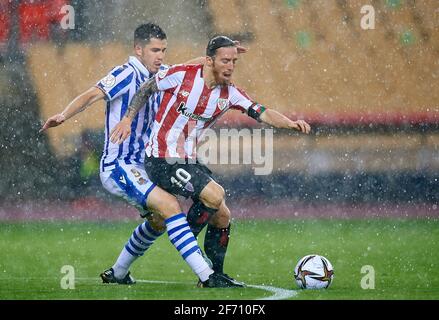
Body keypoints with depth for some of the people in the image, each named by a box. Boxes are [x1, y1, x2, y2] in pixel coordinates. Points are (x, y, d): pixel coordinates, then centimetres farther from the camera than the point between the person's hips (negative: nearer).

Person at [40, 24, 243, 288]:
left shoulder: (161, 75, 8)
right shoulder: (127, 74, -16)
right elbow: (91, 96, -29)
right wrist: (64, 115, -47)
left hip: (140, 164, 10)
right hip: (118, 166, -10)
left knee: (159, 221, 25)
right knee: (170, 206, -24)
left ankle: (117, 273, 39)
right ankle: (207, 275, -28)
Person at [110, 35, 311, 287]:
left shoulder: (229, 93, 1)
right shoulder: (181, 75, -13)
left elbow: (262, 112, -9)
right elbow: (146, 90, 2)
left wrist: (291, 123, -26)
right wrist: (128, 119, -4)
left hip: (190, 162, 7)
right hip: (162, 161, -7)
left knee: (222, 215, 5)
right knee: (215, 195, -22)